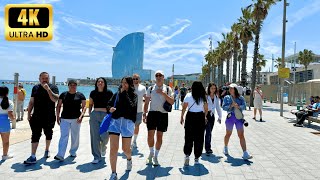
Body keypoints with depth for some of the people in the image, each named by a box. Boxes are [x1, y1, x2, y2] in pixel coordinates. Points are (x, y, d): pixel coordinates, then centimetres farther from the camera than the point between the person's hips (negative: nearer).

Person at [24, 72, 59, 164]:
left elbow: (55, 99, -18)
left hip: (49, 117, -1)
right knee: (35, 135, -4)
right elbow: (31, 102, 12)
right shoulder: (35, 88, 9)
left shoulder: (53, 87, -2)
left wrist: (48, 89, -25)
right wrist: (29, 113, 8)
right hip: (36, 117, 2)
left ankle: (47, 150, 36)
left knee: (48, 134, 14)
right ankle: (33, 157, -5)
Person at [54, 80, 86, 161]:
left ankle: (73, 152, 26)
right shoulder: (63, 94, 8)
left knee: (75, 137, 9)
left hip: (76, 119, 0)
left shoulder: (80, 95, 3)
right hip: (64, 118, 0)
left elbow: (84, 106, 0)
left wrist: (81, 116, -13)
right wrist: (58, 116, 2)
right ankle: (60, 155, -12)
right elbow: (58, 106, 12)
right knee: (63, 136, -7)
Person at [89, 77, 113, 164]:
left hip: (106, 115, -2)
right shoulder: (93, 93, 6)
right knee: (95, 136, 1)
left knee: (105, 136, -5)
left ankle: (103, 147, 33)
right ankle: (96, 157, 12)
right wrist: (89, 114, 9)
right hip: (94, 115, 2)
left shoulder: (109, 93, -2)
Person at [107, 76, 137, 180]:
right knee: (113, 148, -8)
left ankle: (129, 159, 47)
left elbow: (131, 107, -15)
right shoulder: (117, 94, 10)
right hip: (115, 121, 2)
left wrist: (124, 93, -11)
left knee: (125, 148, 11)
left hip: (127, 122, -1)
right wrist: (110, 108, -9)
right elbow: (109, 104, 14)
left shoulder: (133, 95, 2)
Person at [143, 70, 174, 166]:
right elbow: (146, 102, 10)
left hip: (163, 114, 0)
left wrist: (164, 94, -16)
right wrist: (144, 114, 2)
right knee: (150, 135, -4)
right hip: (152, 113, 1)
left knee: (159, 136, 4)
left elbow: (172, 102, -5)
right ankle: (151, 153, 22)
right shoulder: (151, 88, 8)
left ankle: (155, 156, 19)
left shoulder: (168, 89, 5)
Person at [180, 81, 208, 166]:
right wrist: (205, 117, 23)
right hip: (200, 117, 1)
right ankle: (196, 158, 13)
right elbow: (206, 109, 7)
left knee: (188, 137, 6)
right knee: (199, 138, 8)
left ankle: (187, 155, -8)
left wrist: (182, 117, 7)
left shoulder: (188, 95, -3)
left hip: (190, 116, -1)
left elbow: (184, 108, -3)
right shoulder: (204, 97, 2)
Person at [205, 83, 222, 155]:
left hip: (212, 116, 6)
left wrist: (219, 117, 12)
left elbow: (218, 107, 15)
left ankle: (208, 147, 20)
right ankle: (207, 148, -10)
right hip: (205, 115, -6)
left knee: (209, 132, 10)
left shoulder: (216, 97, 11)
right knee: (208, 132, -13)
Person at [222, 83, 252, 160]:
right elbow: (224, 107, -3)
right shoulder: (227, 98, 6)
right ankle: (225, 148, 39)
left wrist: (238, 106, -23)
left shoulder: (241, 98, 6)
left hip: (239, 117, 0)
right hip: (230, 117, 0)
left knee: (241, 135, -6)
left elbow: (244, 106, -5)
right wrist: (231, 106, -18)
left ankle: (245, 153, -8)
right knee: (228, 134, 14)